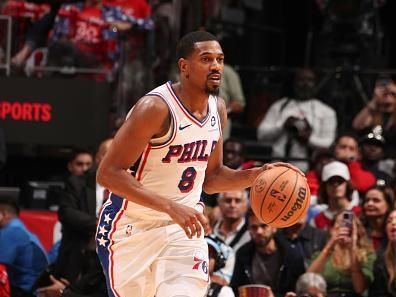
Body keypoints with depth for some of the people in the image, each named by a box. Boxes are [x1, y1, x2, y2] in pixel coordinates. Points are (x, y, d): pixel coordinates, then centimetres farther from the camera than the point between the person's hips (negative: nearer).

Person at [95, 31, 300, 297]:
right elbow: (108, 173, -25)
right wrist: (171, 207, -32)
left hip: (183, 228, 6)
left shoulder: (218, 109, 3)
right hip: (132, 226, -5)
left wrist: (255, 175, -5)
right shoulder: (156, 108, -21)